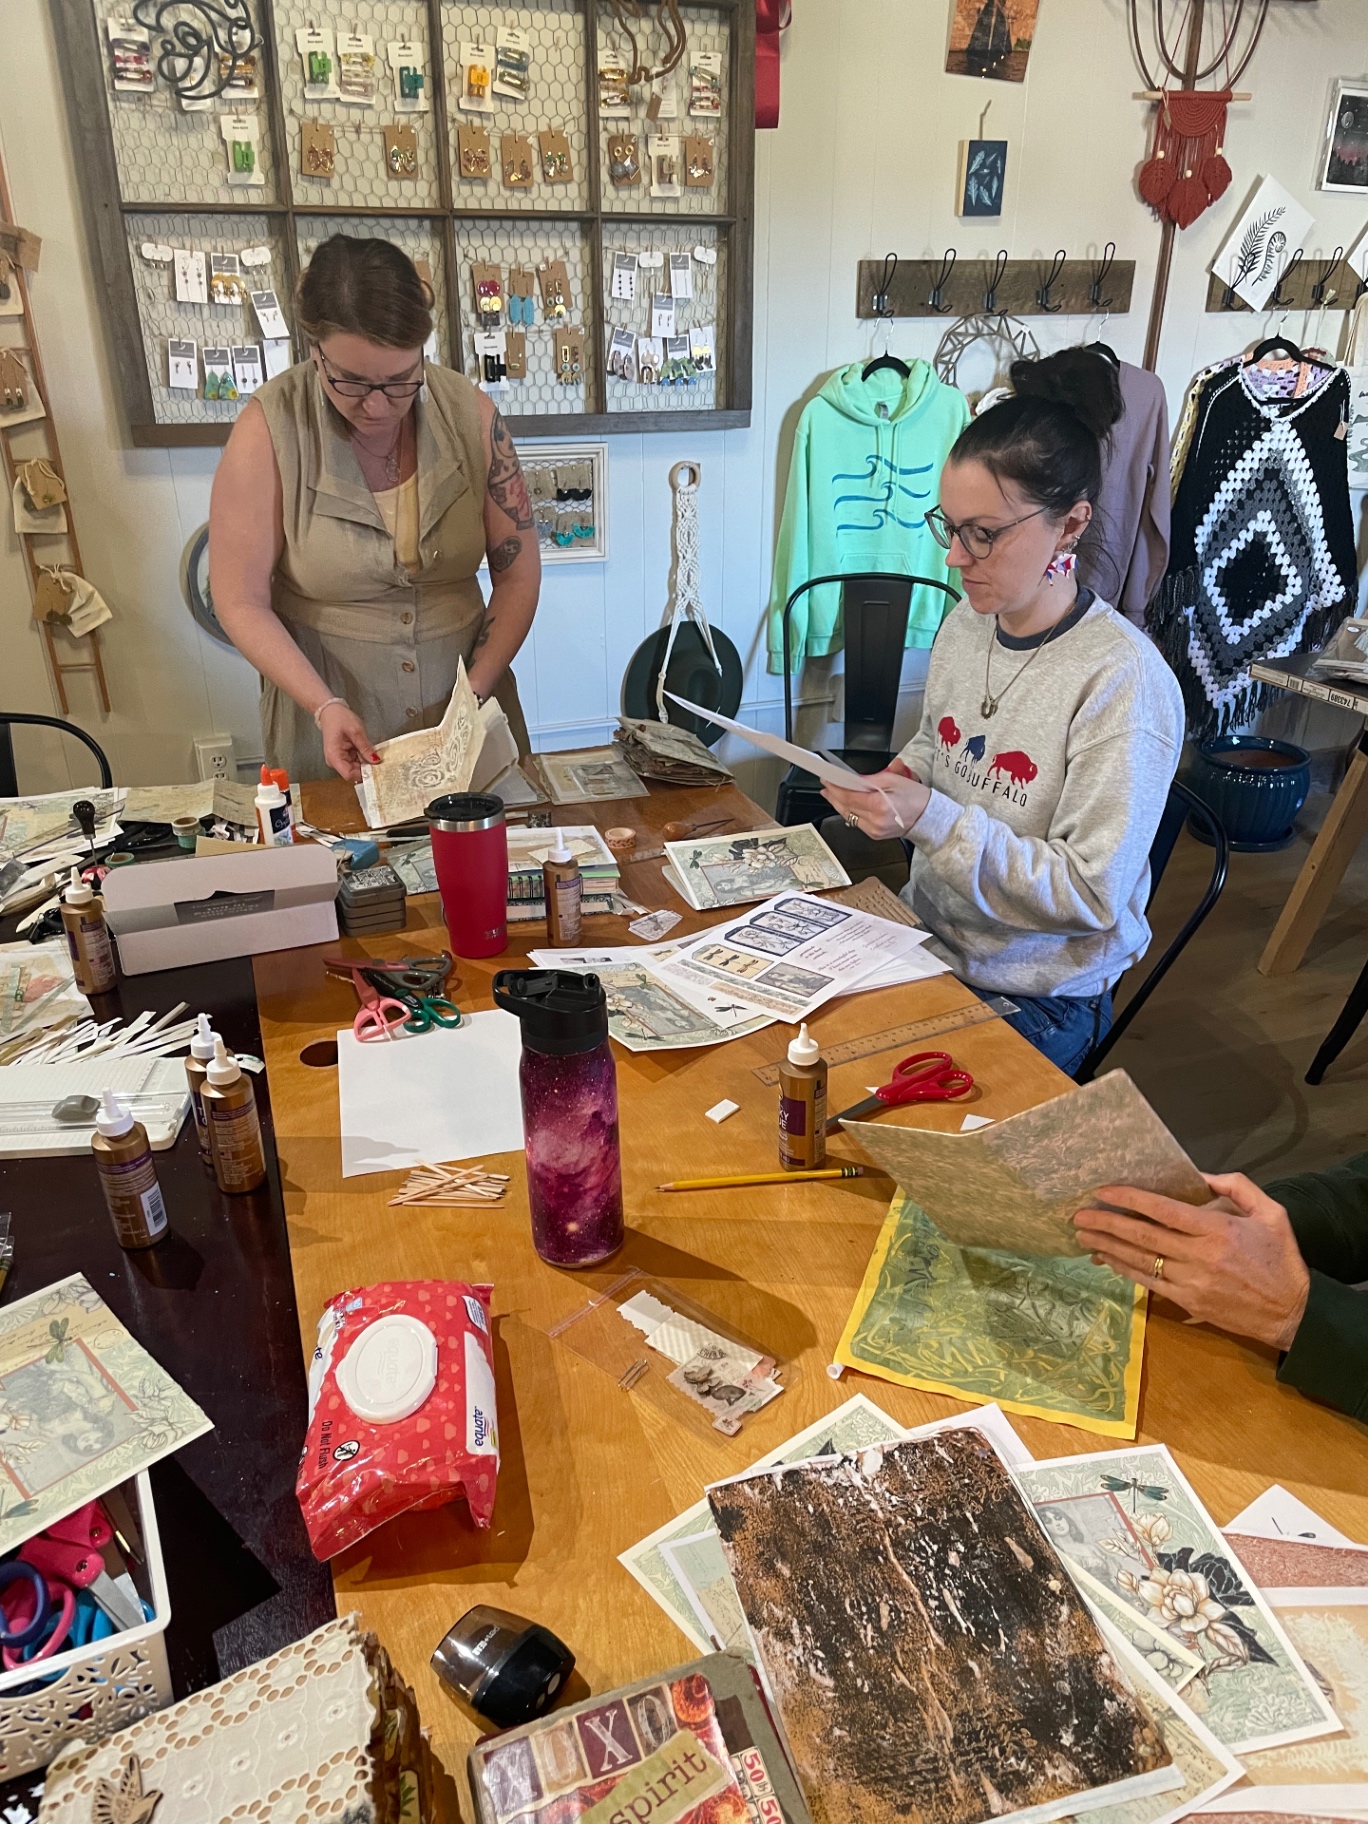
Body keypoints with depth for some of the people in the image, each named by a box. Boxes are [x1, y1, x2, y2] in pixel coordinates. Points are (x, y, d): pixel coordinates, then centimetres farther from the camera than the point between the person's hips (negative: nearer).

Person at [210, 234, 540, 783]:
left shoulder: (469, 412, -8)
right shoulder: (269, 428, -14)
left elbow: (517, 573, -3)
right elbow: (242, 603, -11)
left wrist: (477, 692, -13)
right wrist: (325, 707, -22)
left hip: (463, 709, 2)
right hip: (325, 718, -2)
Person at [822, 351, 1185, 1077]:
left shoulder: (1123, 681, -22)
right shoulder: (965, 622, 0)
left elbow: (1093, 894, -22)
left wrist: (929, 819, -28)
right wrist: (894, 785, -5)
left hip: (1037, 1000, -6)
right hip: (926, 938, 6)